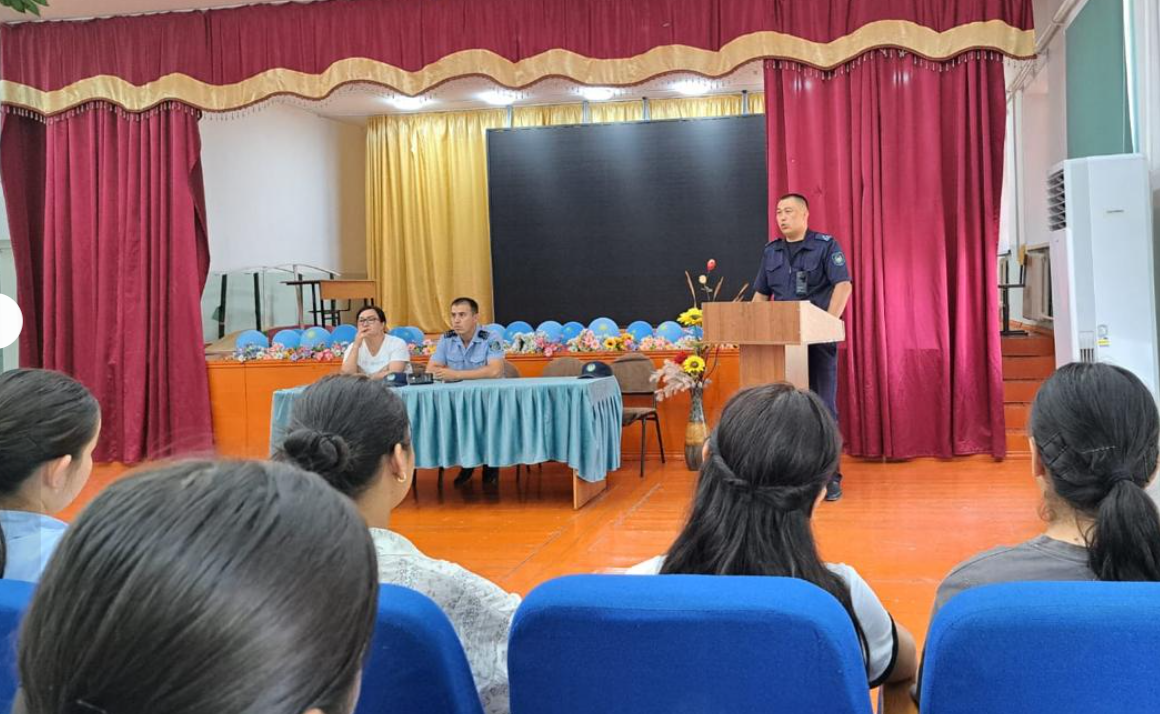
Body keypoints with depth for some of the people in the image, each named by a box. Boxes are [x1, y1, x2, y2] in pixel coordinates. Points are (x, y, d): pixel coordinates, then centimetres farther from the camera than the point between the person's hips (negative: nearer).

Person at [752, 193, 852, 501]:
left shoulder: (826, 246, -2)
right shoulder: (771, 251, 13)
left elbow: (843, 284, -12)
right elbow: (761, 294, 17)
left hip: (818, 340, -4)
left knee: (823, 406, -2)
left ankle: (830, 477, 4)